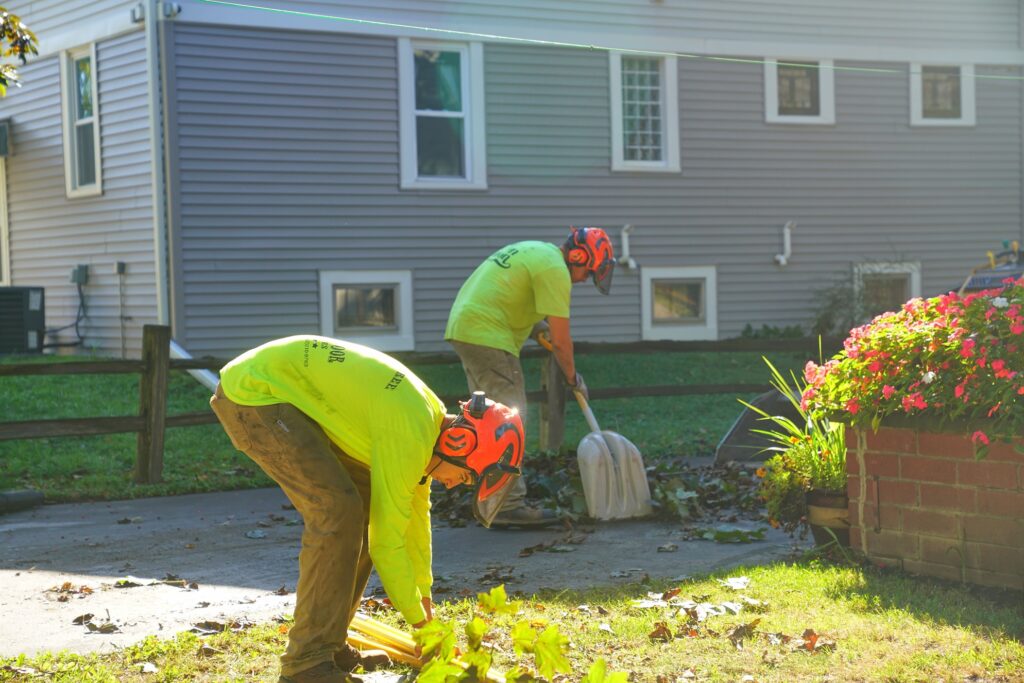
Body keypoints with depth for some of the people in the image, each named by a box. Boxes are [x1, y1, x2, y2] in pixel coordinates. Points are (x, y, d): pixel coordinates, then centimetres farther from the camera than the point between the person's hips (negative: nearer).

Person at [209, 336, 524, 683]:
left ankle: (329, 642, 13)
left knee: (365, 505, 7)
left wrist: (424, 597, 28)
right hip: (253, 392, -10)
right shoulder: (411, 433, -24)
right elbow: (386, 541, -18)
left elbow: (416, 510, 20)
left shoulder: (431, 416, 5)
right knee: (338, 509, -19)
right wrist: (420, 621, -4)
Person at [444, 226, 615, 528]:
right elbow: (561, 341, -10)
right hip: (487, 336, -11)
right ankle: (509, 506, -13)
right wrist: (573, 378, 4)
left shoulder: (537, 251, 19)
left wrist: (535, 326, 12)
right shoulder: (554, 269, -12)